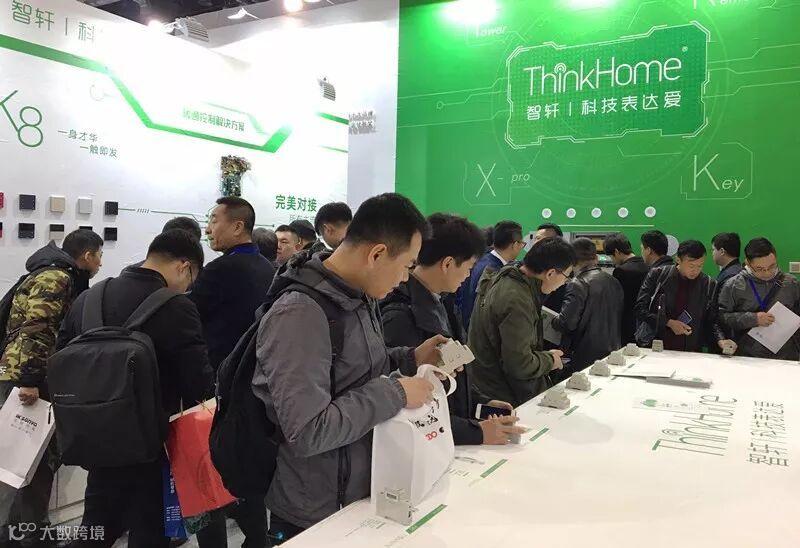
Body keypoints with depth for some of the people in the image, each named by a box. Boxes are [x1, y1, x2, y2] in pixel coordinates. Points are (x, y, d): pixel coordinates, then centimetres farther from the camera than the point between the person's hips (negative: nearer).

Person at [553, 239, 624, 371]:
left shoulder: (578, 284, -15)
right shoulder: (615, 282, 7)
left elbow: (567, 323, -19)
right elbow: (619, 318, 13)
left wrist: (553, 321, 1)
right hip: (613, 353, 7)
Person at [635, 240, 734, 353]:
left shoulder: (709, 285, 4)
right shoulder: (657, 275, -1)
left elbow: (712, 321, 8)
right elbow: (640, 309, -1)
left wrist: (720, 340, -11)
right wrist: (668, 323, -11)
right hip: (656, 348, -2)